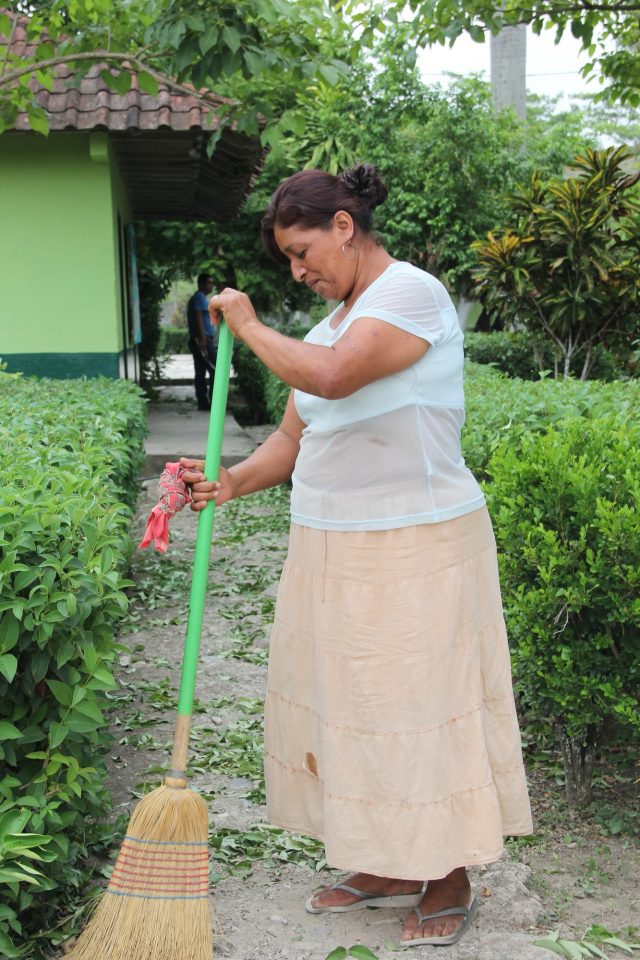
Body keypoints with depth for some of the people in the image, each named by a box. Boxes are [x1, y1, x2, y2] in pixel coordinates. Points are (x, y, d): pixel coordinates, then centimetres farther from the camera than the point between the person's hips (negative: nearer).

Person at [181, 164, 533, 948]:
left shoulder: (412, 293, -13)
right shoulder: (330, 327, 14)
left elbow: (330, 376, -29)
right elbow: (293, 437, 12)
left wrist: (247, 326, -14)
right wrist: (232, 482, -6)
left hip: (416, 553, -9)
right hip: (333, 553, 9)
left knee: (424, 706, 2)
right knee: (350, 702, 14)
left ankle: (451, 881, 19)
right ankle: (387, 867, 29)